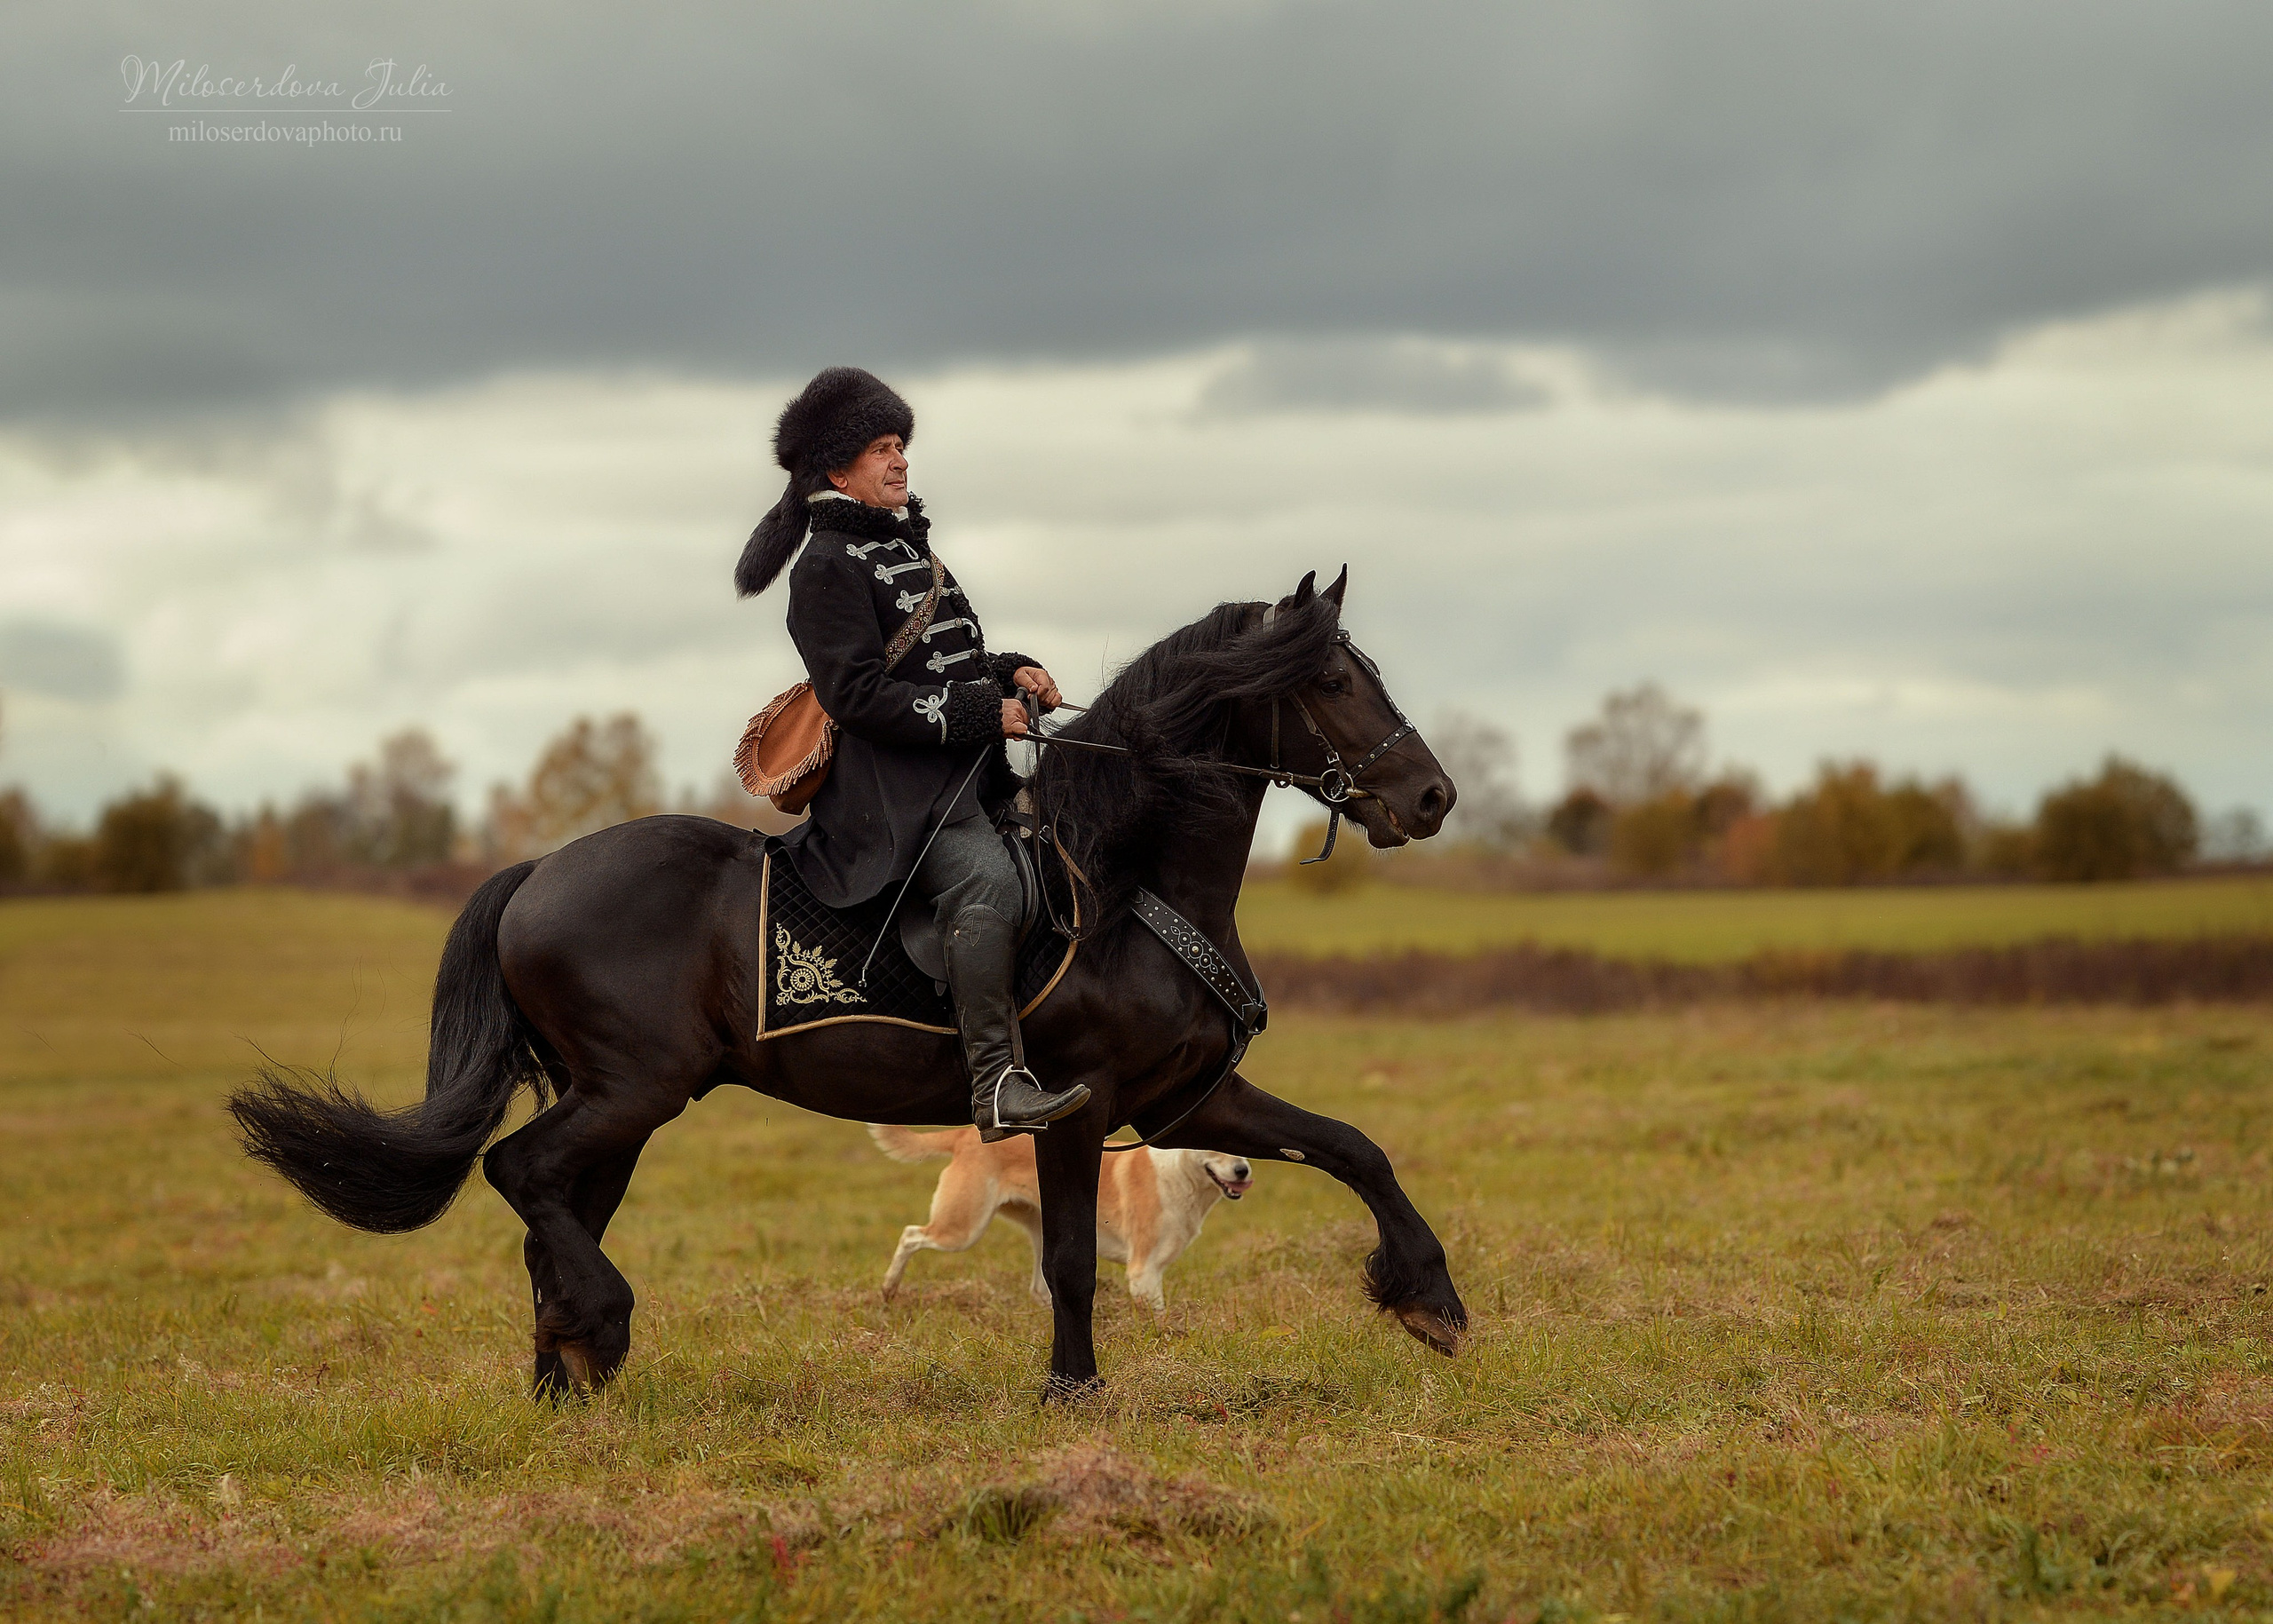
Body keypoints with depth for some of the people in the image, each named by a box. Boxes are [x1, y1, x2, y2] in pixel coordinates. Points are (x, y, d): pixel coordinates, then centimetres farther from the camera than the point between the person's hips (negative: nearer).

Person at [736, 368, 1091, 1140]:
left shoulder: (904, 547, 22)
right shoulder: (828, 564, -7)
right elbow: (859, 695, -16)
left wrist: (1012, 672, 8)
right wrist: (985, 712, -17)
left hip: (968, 771, 11)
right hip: (893, 786, -11)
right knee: (986, 879, -31)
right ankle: (996, 1084, -38)